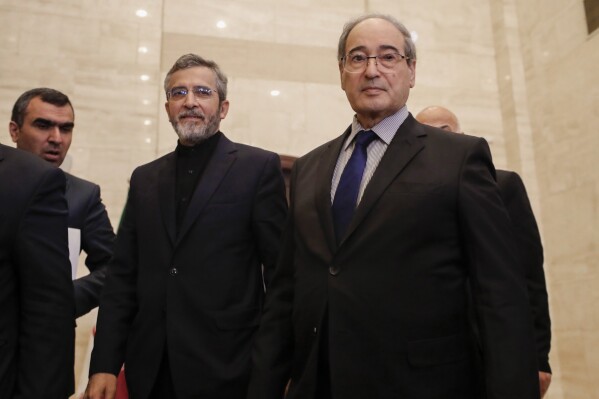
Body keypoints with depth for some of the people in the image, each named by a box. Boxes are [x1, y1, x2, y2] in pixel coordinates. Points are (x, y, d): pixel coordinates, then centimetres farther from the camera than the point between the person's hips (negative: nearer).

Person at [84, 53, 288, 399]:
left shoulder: (259, 167, -4)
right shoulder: (145, 179, 10)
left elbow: (280, 269, -7)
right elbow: (124, 276, 8)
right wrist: (105, 364, 2)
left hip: (224, 370, -4)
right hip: (150, 369, 5)